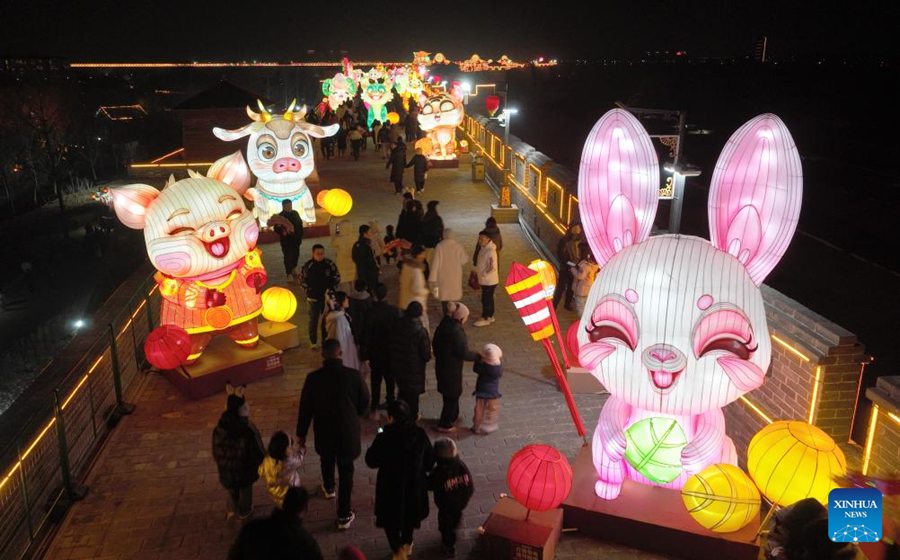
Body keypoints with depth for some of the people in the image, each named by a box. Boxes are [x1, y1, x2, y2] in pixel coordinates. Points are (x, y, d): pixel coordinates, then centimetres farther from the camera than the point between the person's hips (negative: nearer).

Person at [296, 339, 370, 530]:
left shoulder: (313, 378, -16)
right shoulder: (354, 376, -18)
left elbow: (305, 408, -6)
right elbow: (365, 402, -4)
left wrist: (301, 434, 7)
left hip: (324, 432, 2)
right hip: (348, 432, -1)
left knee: (327, 460, 31)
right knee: (346, 471, 12)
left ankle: (329, 488, 58)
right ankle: (344, 516, 18)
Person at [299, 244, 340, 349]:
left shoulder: (329, 264, -7)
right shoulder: (307, 265, -13)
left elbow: (337, 277, 4)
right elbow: (302, 280, -3)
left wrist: (331, 288, -6)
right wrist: (309, 290, -7)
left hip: (327, 296, 2)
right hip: (314, 297, -2)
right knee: (314, 319, 5)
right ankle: (313, 341, 18)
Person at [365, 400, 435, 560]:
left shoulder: (384, 438, -25)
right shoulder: (420, 434, -16)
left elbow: (371, 461, -10)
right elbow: (430, 460, -3)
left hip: (391, 487, -3)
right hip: (414, 484, 3)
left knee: (390, 519, 23)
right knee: (409, 514, 29)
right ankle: (407, 544, 49)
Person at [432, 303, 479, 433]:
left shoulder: (442, 326, -2)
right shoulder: (457, 332, -28)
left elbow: (435, 344, 10)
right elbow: (463, 353, -24)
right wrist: (478, 356, -10)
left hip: (441, 365, 8)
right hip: (452, 369, -8)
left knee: (448, 394, 25)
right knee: (452, 395, 9)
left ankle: (452, 416, 44)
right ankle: (445, 425, 21)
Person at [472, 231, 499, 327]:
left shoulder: (490, 251, -25)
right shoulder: (483, 249, 4)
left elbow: (493, 268, -31)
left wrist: (484, 274, -28)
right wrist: (476, 270, 11)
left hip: (489, 281, -9)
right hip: (485, 280, 9)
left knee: (486, 299, 2)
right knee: (489, 298, 19)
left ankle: (485, 319, 15)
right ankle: (490, 316, 32)